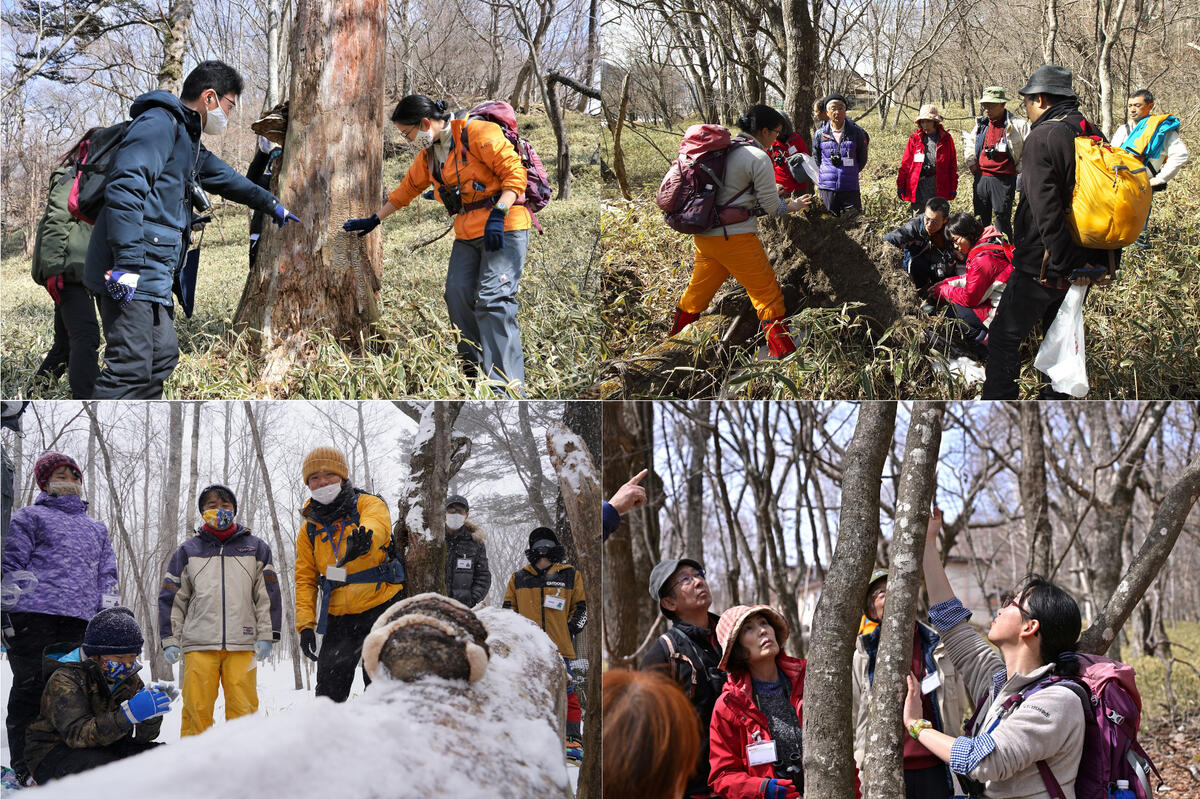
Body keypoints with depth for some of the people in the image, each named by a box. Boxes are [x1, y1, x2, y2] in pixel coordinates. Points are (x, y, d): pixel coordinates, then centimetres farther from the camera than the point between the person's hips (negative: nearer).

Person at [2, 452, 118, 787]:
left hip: (80, 621, 5)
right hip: (34, 617, -5)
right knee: (31, 688, -6)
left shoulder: (97, 529, 28)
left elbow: (107, 574, 25)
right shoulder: (30, 517, 12)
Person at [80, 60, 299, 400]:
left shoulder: (187, 137, 24)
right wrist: (129, 261, -28)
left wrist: (272, 205, 54)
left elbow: (223, 177, 43)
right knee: (131, 368, -14)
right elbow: (125, 185, -23)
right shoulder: (160, 123, -9)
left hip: (152, 274, 11)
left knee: (162, 357, 15)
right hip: (132, 272, -11)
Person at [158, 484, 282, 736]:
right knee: (197, 708, -6)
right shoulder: (188, 551, 14)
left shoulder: (255, 548, 14)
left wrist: (267, 636, 3)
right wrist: (170, 640, 5)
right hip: (198, 644, 0)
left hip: (242, 643, 0)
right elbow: (172, 598, 13)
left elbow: (268, 594, 11)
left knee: (243, 708, -6)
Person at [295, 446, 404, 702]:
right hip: (338, 618, 4)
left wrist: (364, 537, -53)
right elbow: (305, 579, 9)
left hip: (381, 607, -4)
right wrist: (305, 623, -4)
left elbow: (378, 524, -28)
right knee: (328, 691, 4)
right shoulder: (309, 529, 10)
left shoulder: (367, 504, -4)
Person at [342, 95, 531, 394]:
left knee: (493, 298, -18)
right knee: (457, 294, -6)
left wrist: (497, 215, -23)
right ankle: (475, 372, 2)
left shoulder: (478, 134, -11)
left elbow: (514, 173, -14)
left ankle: (508, 386, -21)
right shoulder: (428, 155, 16)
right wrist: (373, 221, 36)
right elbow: (407, 189, 30)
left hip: (503, 230, -8)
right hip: (467, 234, 8)